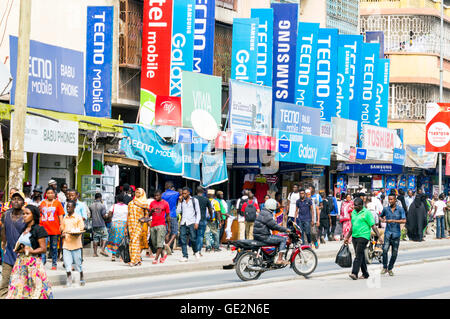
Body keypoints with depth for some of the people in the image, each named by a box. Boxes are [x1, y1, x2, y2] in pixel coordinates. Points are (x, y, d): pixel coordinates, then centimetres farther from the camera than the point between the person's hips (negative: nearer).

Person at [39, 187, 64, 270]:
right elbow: (40, 215, 18)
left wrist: (61, 226, -4)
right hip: (44, 228, 1)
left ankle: (54, 264, 12)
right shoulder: (43, 203, 10)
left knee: (54, 247, 5)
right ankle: (42, 262, -5)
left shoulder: (57, 203, 5)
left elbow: (60, 215, 3)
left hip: (55, 229, -1)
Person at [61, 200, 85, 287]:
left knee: (78, 262, 4)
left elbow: (81, 230, -4)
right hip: (66, 243, 4)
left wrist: (76, 233, -24)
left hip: (76, 244, -4)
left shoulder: (78, 217, -1)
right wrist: (63, 233, -3)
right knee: (67, 263, -1)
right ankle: (69, 281, 5)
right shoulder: (65, 218, 12)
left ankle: (82, 279, 21)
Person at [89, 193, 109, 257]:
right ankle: (102, 249, -9)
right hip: (101, 224, -5)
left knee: (95, 238, 8)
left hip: (94, 225, 5)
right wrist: (107, 216, 8)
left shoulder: (91, 206, 4)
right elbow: (104, 216, -13)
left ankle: (95, 253, 6)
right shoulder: (102, 205, -10)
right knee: (104, 236, 6)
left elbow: (90, 215, 11)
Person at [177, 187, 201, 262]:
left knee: (193, 238, -9)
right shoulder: (181, 201, 14)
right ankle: (185, 256, -3)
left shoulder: (194, 200, 7)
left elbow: (198, 212, 5)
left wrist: (197, 222, -5)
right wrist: (180, 202, 0)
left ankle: (196, 251, 17)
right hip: (183, 223, 3)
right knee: (183, 240, -5)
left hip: (191, 223, -3)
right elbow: (178, 212, 6)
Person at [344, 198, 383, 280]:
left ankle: (354, 273, -20)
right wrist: (347, 237, 25)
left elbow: (373, 226, -6)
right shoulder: (353, 212, 15)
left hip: (363, 236, -7)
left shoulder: (366, 213, -5)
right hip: (354, 236, 7)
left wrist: (379, 237, -11)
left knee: (358, 255, -14)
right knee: (360, 255, 9)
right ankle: (365, 274, 16)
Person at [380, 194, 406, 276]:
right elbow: (381, 216, 24)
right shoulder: (386, 209, 5)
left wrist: (393, 221, -18)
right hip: (388, 232, 0)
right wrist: (383, 220, 1)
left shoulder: (400, 209, -1)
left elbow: (404, 220, -11)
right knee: (385, 249, -18)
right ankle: (384, 267, -5)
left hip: (396, 233, 0)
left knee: (394, 253, 3)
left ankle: (390, 268, 20)